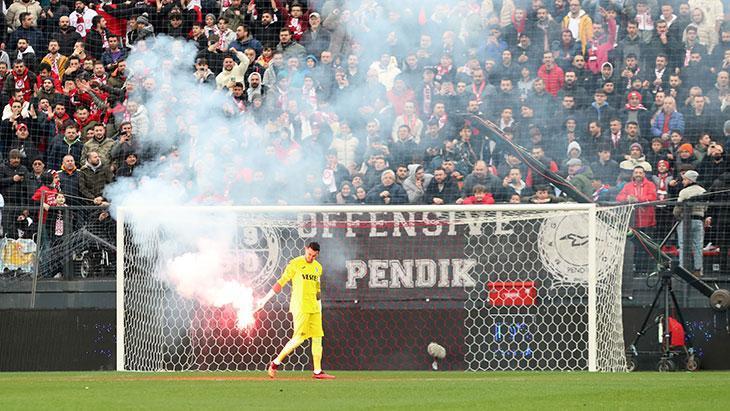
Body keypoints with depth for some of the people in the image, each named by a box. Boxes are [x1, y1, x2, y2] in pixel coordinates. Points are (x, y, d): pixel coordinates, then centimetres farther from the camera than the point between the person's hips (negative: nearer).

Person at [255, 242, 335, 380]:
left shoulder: (318, 267, 14)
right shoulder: (295, 264, -5)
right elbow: (281, 283, -5)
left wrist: (319, 305, 21)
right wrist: (265, 299, -9)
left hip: (314, 307, 7)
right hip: (300, 306, -7)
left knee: (317, 337, 2)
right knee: (299, 337, -13)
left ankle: (317, 372, 5)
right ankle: (276, 362, -2)